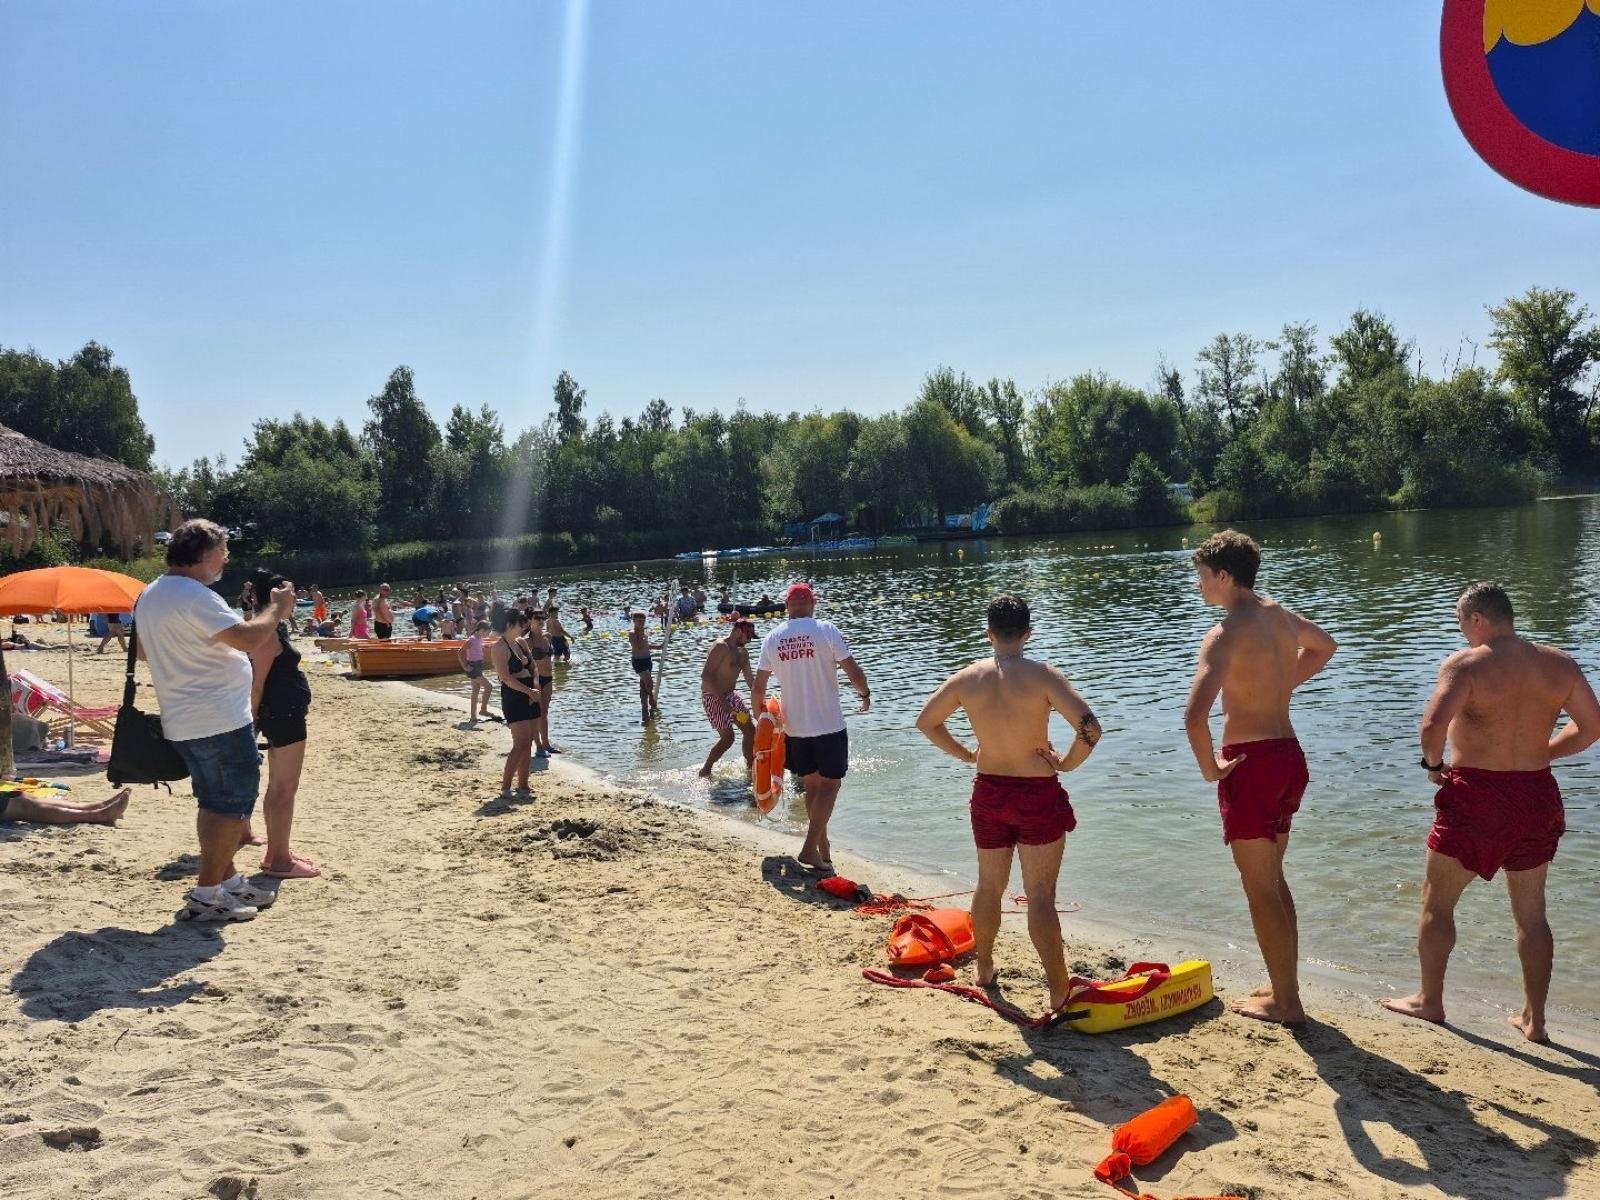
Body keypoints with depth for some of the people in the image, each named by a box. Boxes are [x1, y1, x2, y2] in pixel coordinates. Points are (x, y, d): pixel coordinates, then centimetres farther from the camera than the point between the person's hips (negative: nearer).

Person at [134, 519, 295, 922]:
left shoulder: (150, 596, 12)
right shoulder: (195, 597, -21)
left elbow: (144, 651, 24)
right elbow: (250, 638, -28)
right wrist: (277, 608, -12)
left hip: (183, 722, 10)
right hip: (220, 721, -10)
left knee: (216, 804, 19)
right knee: (233, 805, -2)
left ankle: (228, 881, 28)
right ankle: (205, 897, 1)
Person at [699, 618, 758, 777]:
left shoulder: (743, 653, 9)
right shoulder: (720, 647, -19)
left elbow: (750, 680, 16)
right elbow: (705, 675, -25)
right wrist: (721, 699, -29)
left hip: (731, 695, 9)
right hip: (713, 697, -9)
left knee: (750, 730, 7)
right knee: (728, 737, -10)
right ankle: (705, 771, 5)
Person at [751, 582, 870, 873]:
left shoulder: (772, 638, 1)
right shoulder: (826, 630, -10)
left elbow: (758, 688, 4)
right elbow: (853, 672, -11)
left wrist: (759, 714, 21)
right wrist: (865, 694, 8)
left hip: (795, 727, 4)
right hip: (829, 725, -4)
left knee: (811, 784, 17)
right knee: (829, 785, 3)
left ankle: (823, 846, 26)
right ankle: (810, 848, -6)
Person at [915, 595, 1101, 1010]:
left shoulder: (968, 677, -4)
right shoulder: (1042, 675, -16)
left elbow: (925, 721, 9)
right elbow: (1090, 728, -25)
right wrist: (1067, 762, -8)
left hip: (988, 792, 4)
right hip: (1038, 794, -4)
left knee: (989, 885, 21)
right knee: (1040, 896, 1)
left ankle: (984, 969, 36)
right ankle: (1060, 991, 5)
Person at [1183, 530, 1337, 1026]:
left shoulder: (1226, 634, -19)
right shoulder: (1280, 615, 7)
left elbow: (1195, 715, -32)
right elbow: (1324, 646, 31)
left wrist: (1209, 767, -16)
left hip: (1250, 762, -8)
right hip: (1289, 753, 9)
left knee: (1259, 888, 3)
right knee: (1273, 878, 20)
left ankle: (1285, 1002, 12)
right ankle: (1284, 985, 30)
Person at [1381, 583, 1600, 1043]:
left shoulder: (1466, 664, -15)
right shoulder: (1559, 663, 3)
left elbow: (1434, 724, -27)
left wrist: (1433, 763, -8)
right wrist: (1537, 756, 16)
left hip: (1475, 795, -5)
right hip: (1538, 795, 6)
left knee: (1437, 902, 12)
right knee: (1531, 912, 16)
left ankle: (1429, 1001, 23)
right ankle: (1534, 1020, 24)